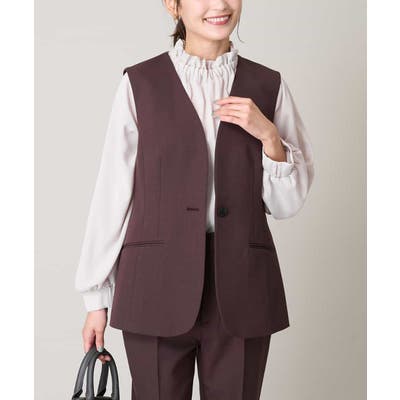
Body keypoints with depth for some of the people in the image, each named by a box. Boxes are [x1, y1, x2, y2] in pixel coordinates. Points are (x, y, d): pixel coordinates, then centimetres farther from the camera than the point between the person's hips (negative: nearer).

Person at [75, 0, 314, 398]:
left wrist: (268, 134, -9)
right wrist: (96, 296, 3)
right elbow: (111, 195, 3)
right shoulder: (139, 83, 2)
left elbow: (286, 204, 8)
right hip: (158, 286, -1)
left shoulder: (269, 86, 6)